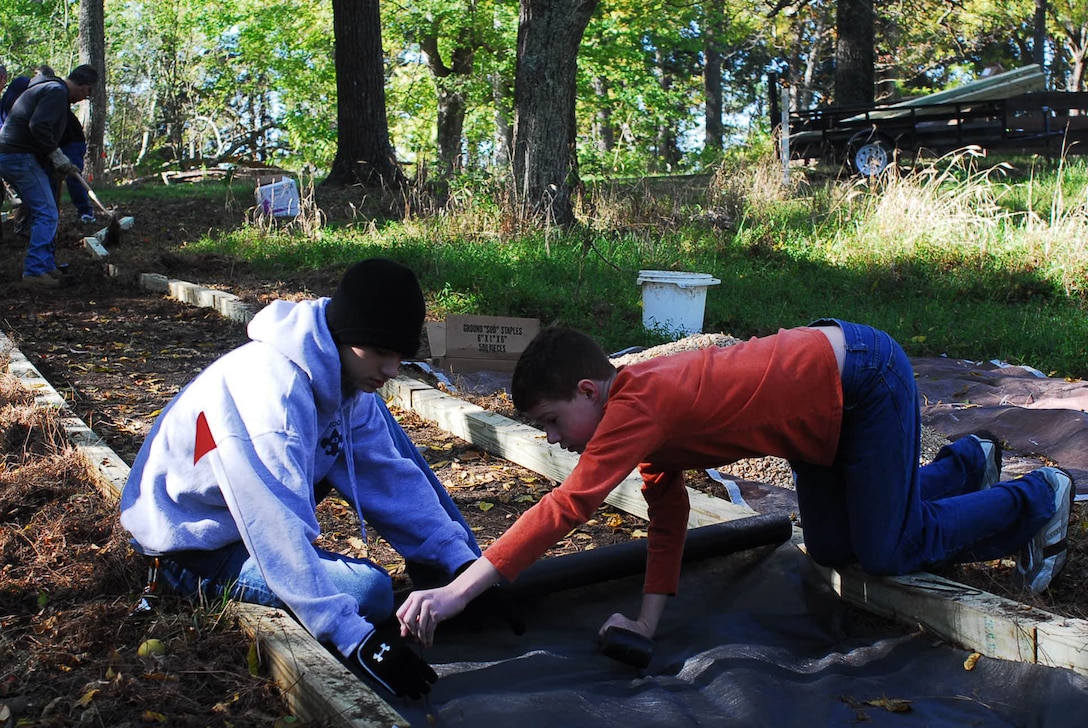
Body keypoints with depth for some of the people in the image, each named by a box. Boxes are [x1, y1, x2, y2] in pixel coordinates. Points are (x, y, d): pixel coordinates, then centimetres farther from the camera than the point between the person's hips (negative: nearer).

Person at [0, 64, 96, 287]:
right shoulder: (56, 92, -11)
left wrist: (59, 160, 15)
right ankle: (35, 270, -9)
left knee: (41, 214, 15)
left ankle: (47, 266, 19)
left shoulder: (47, 88, 23)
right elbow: (38, 126, -23)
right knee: (46, 215, -9)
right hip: (21, 157, -11)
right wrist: (57, 154, -12)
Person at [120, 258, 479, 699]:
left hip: (256, 509, 9)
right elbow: (280, 528, -39)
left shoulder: (345, 380, -6)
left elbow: (393, 479, -6)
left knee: (378, 430, -1)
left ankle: (456, 563, 6)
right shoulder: (270, 388, -34)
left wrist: (463, 564, -14)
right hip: (194, 543, -8)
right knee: (368, 588, -27)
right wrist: (353, 637, -41)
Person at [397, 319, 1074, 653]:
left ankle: (1036, 498, 23)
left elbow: (567, 507, -37)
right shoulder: (643, 406, -2)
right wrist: (648, 620, -3)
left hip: (865, 378, -9)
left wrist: (457, 591, -38)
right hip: (825, 382, 9)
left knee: (887, 551, 1)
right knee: (833, 548, 17)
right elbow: (668, 511, 2)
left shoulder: (637, 405, -29)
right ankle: (966, 463, 38)